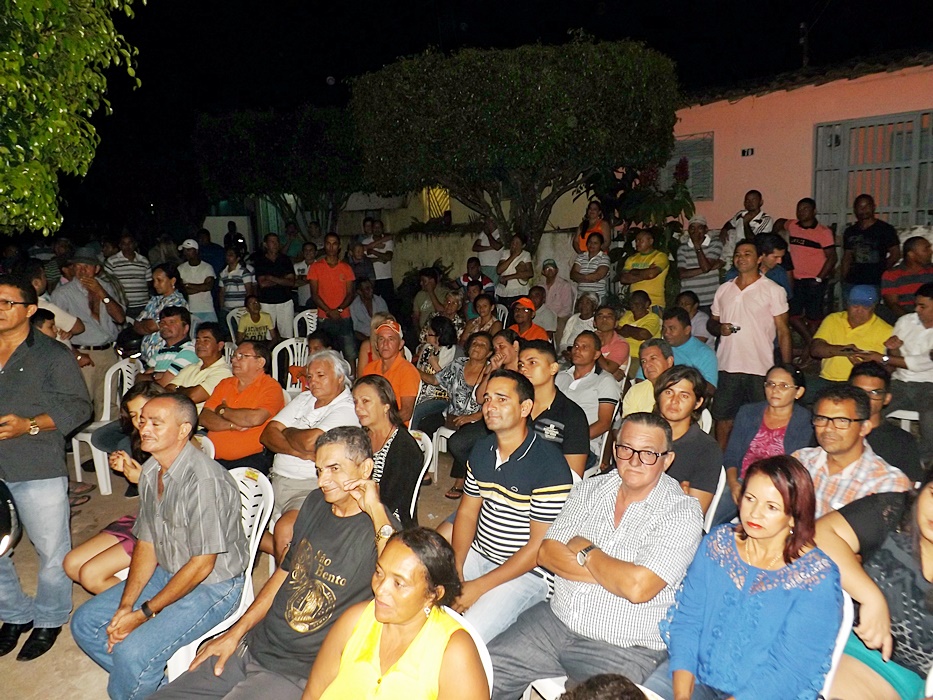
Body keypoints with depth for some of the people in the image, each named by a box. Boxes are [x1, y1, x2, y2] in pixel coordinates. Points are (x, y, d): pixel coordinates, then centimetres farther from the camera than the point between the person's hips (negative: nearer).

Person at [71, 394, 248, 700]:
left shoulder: (203, 480, -27)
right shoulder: (150, 472, 1)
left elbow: (202, 564, -23)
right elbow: (146, 543, 6)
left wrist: (145, 613, -16)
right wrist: (125, 606, -5)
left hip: (212, 585, -9)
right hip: (167, 572, 9)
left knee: (132, 651, -24)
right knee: (84, 622, 7)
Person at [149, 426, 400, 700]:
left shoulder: (379, 529, -18)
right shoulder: (316, 503, 6)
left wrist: (376, 512, -34)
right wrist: (235, 633, 13)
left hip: (298, 676, -7)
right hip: (253, 646, 7)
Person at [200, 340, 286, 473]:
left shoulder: (271, 387, -2)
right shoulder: (225, 384, 18)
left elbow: (255, 418, -19)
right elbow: (204, 418, 7)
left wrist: (223, 411, -1)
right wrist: (233, 425, -12)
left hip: (251, 458, -6)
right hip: (214, 458, 6)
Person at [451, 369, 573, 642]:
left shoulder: (549, 465, -20)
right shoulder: (481, 450, 4)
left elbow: (539, 547, -18)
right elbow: (467, 511, 10)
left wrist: (478, 587, -17)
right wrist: (455, 568, -6)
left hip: (527, 573, -7)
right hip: (478, 555, 7)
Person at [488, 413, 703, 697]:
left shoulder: (681, 514, -11)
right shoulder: (590, 490, 5)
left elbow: (637, 587, -23)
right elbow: (546, 553, -2)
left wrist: (585, 552, -8)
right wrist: (610, 573, -14)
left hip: (623, 650, -4)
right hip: (555, 620, 4)